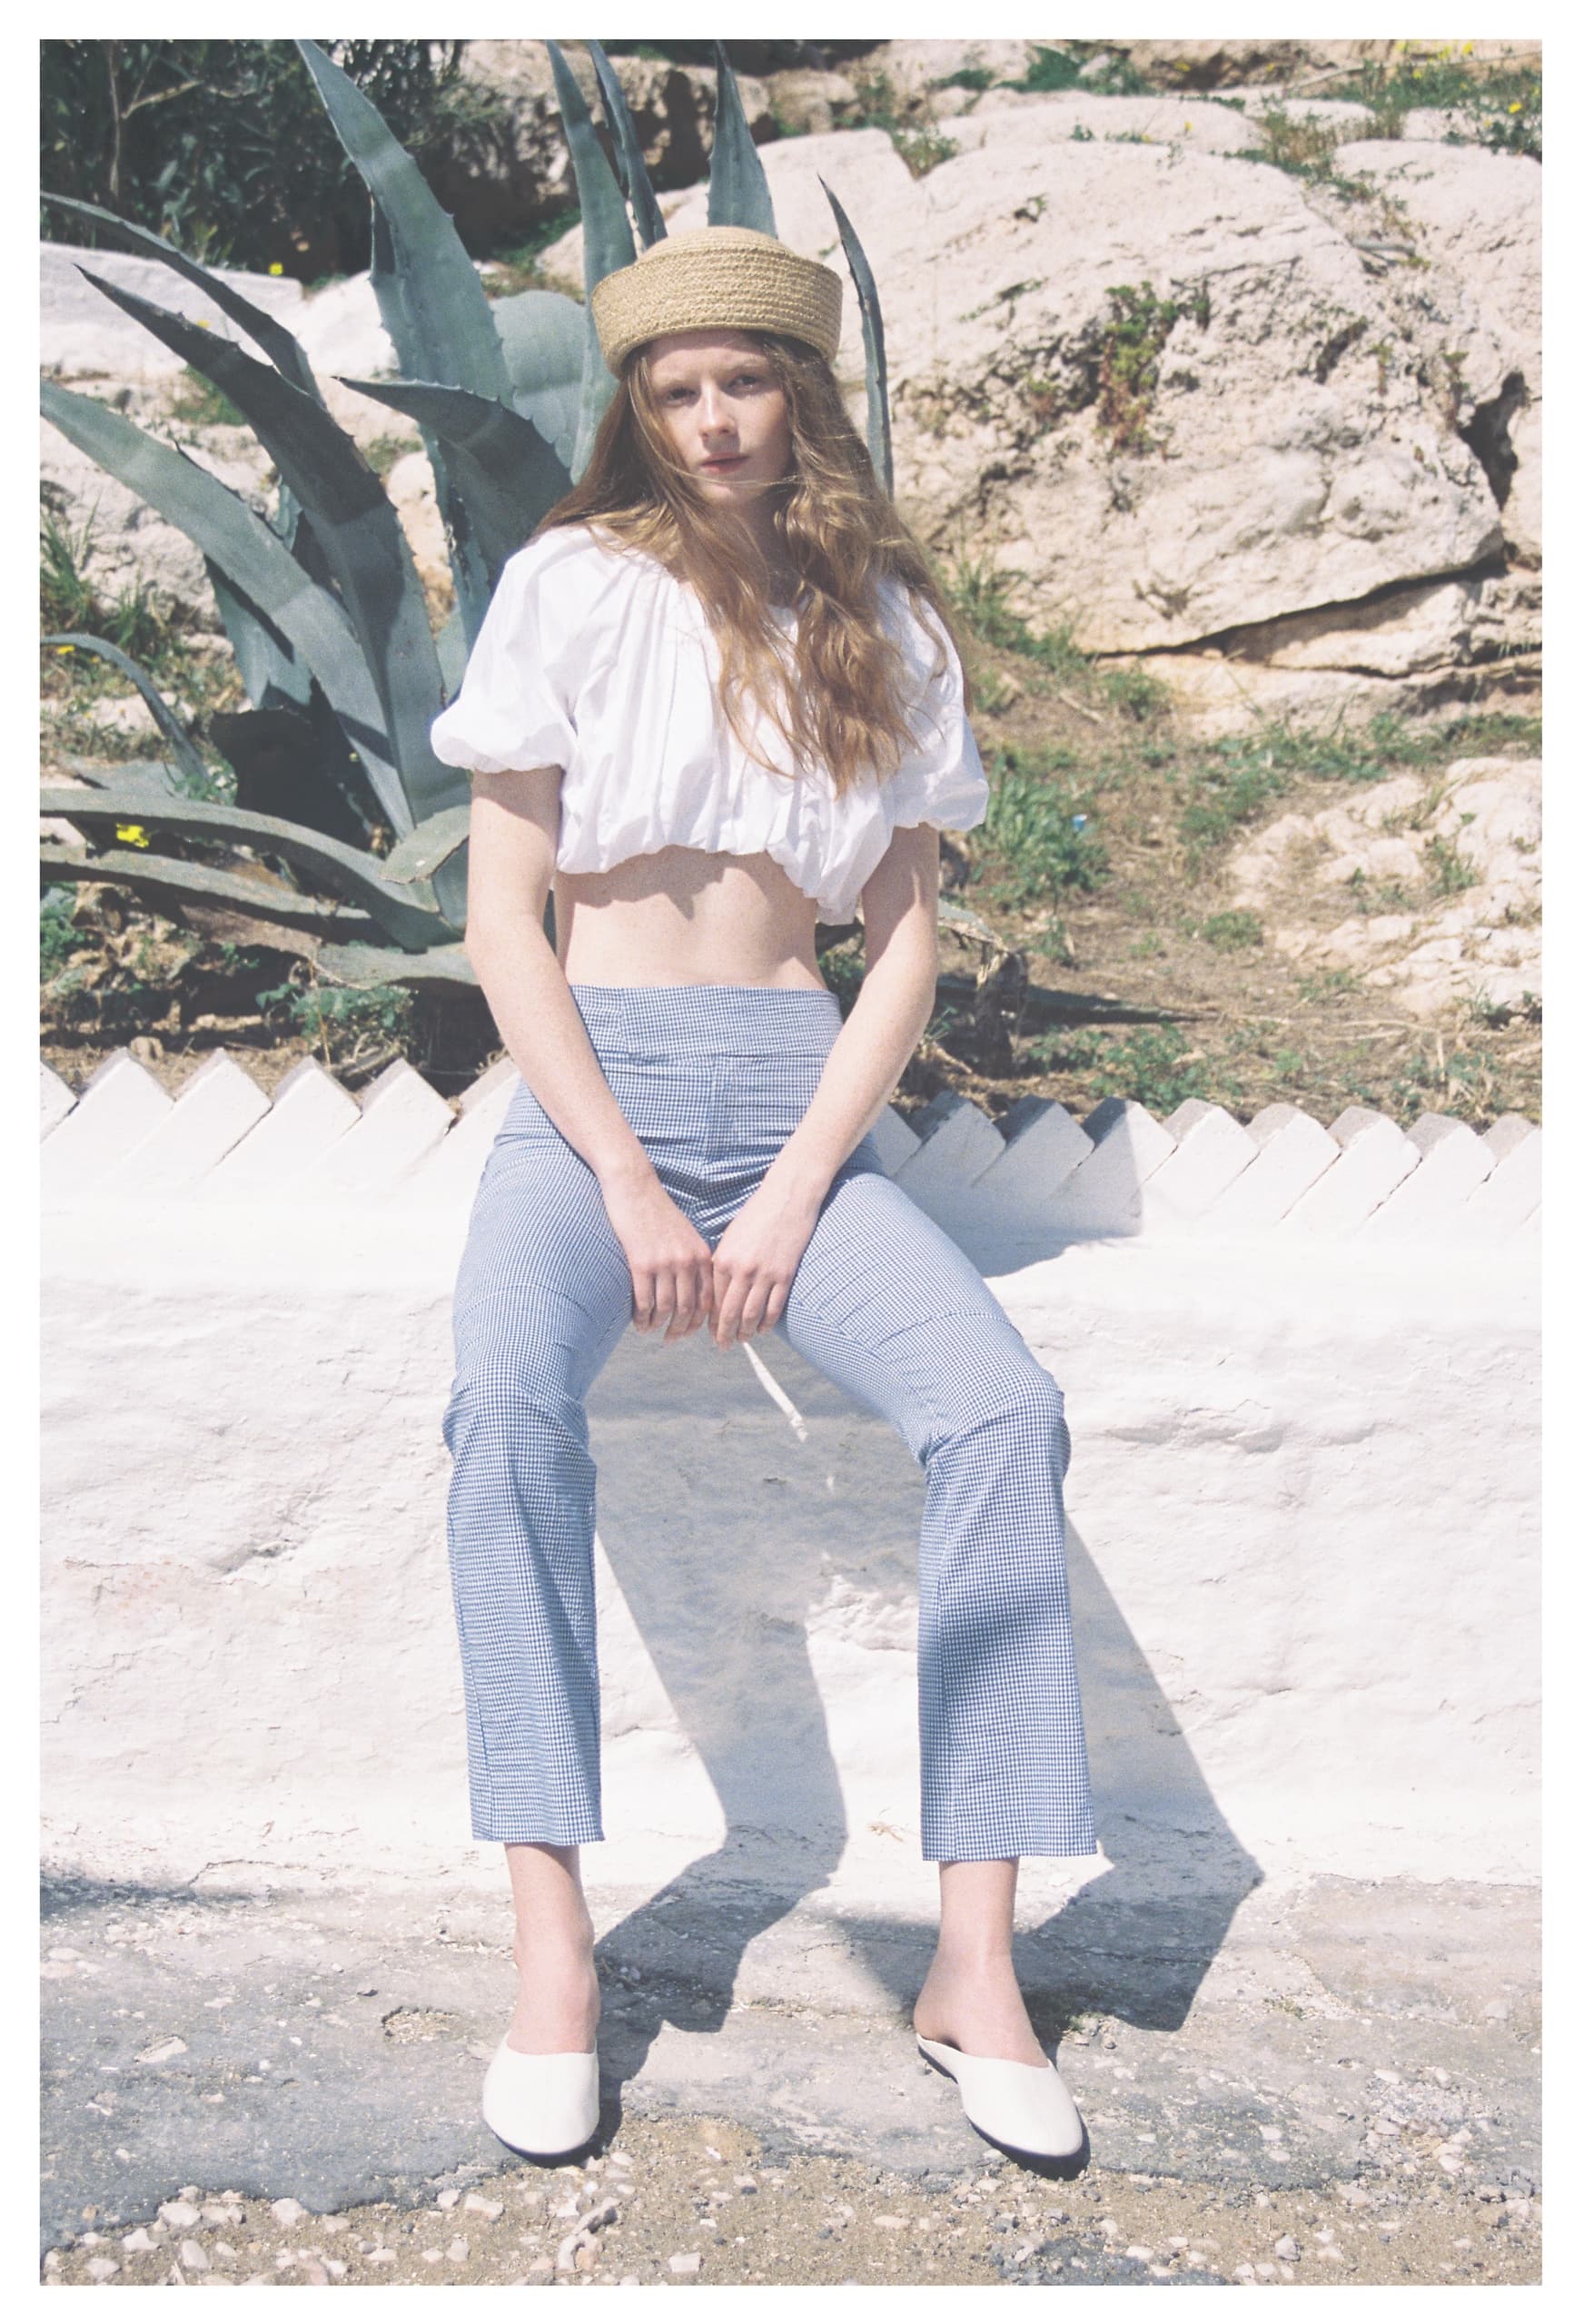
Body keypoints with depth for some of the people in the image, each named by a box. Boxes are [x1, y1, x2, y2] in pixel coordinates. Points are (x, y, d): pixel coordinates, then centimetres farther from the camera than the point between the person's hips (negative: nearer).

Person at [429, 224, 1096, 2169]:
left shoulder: (887, 623, 12)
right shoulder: (572, 584, 4)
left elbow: (905, 941, 7)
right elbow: (502, 919, -1)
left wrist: (794, 1194, -7)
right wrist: (628, 1186, -12)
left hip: (803, 1097, 2)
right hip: (592, 1085, -2)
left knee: (1004, 1410, -22)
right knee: (511, 1405, -33)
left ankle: (975, 1965, -14)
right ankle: (551, 1946, -23)